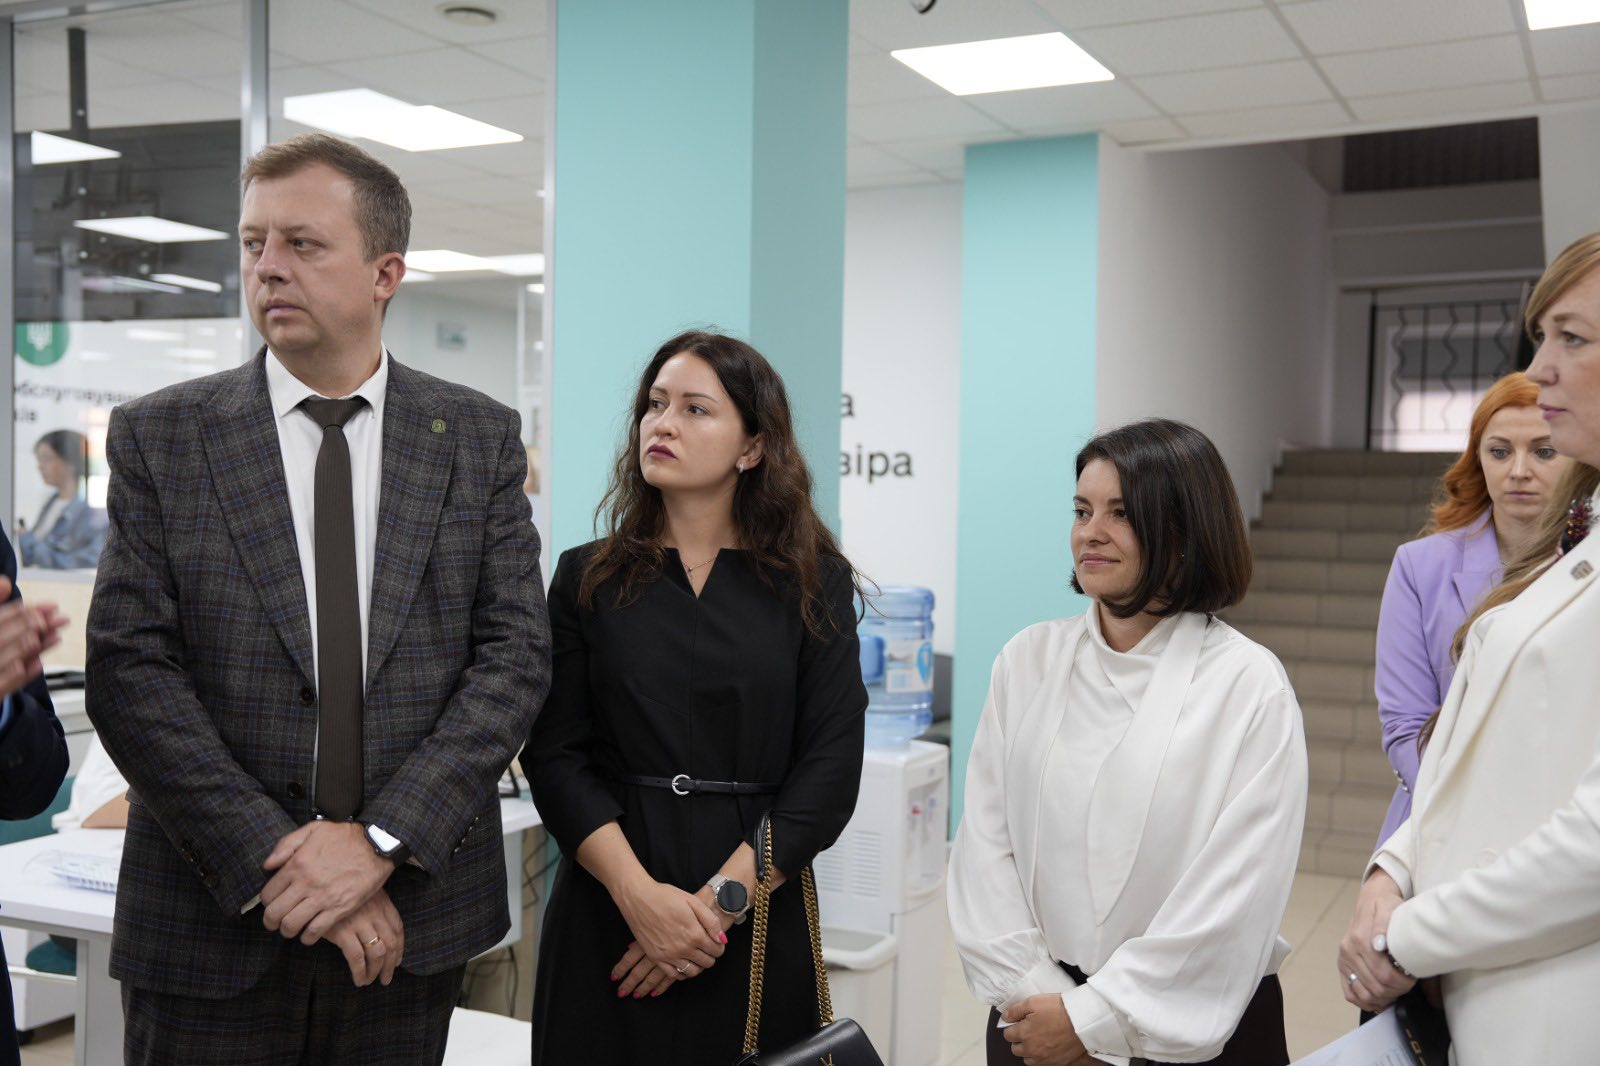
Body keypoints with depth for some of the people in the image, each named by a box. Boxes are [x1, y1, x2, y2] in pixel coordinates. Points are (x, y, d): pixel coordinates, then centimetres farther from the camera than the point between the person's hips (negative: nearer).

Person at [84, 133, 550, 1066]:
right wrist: (278, 861, -15)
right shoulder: (159, 437, -1)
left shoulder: (481, 438, 1)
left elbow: (517, 652, -4)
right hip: (211, 921, 0)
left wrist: (382, 840, -14)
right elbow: (131, 671, -7)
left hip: (413, 908, 1)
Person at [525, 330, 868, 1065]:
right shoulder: (588, 578, 3)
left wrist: (719, 902, -14)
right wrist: (640, 894, -16)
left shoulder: (815, 584, 0)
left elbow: (831, 767, -6)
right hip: (609, 914, 1)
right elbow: (555, 756, -3)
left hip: (758, 921, 0)